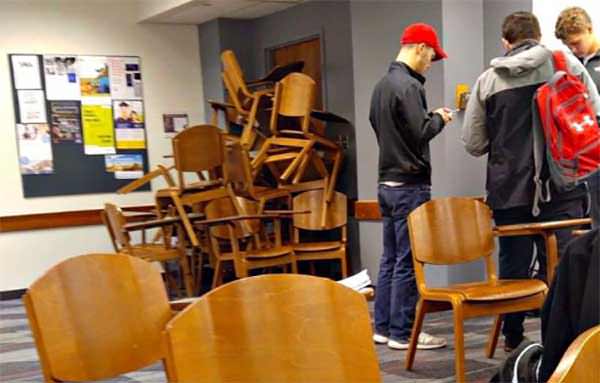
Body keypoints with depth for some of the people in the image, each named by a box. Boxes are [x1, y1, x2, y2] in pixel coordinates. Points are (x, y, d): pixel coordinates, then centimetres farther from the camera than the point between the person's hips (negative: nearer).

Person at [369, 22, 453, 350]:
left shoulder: (382, 84, 13)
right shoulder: (409, 85, -15)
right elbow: (420, 134, -20)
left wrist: (429, 117, 16)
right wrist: (439, 119, 0)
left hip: (387, 183, 9)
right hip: (410, 185, -9)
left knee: (390, 259, 13)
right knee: (408, 261, -4)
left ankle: (382, 327, 19)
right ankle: (402, 333, 2)